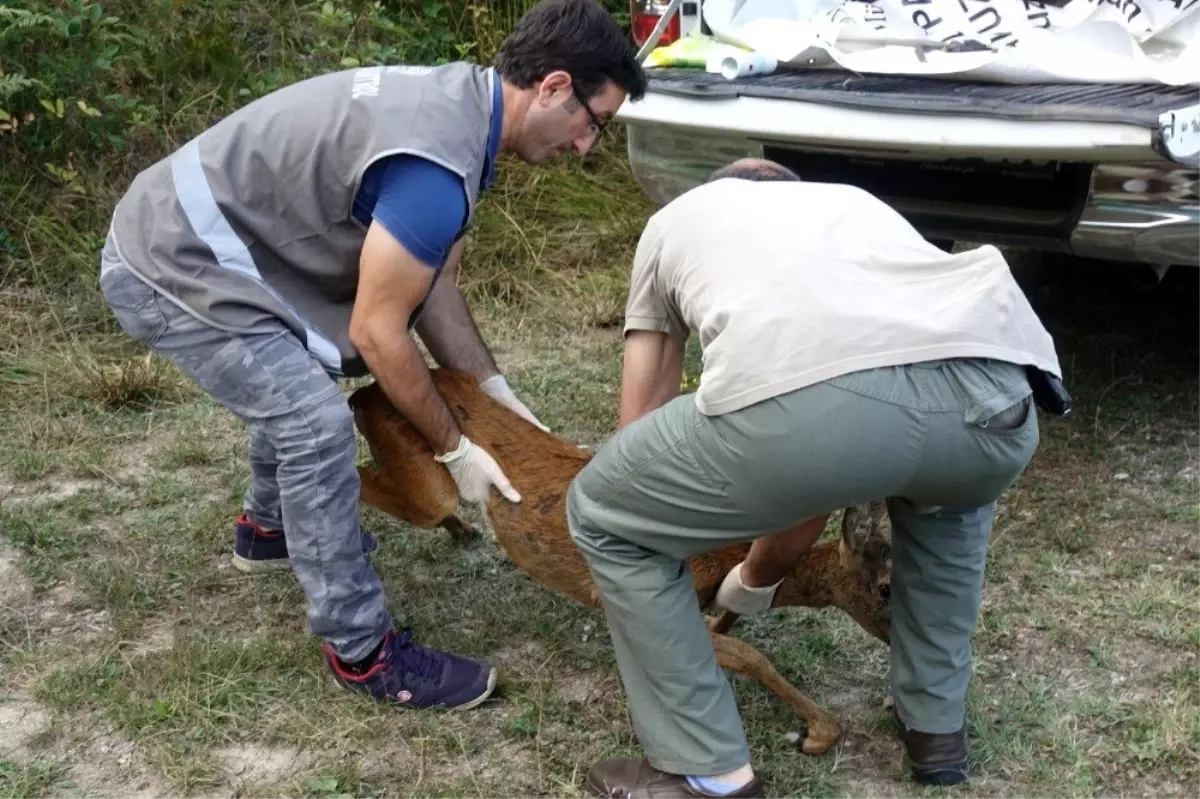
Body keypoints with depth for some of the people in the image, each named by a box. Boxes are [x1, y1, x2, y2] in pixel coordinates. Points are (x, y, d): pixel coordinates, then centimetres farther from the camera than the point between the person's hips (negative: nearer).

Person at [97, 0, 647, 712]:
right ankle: (362, 652, -2)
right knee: (317, 421, -15)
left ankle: (268, 529, 48)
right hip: (169, 269, -10)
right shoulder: (437, 164, -30)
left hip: (190, 235, 10)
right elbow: (378, 331, -21)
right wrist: (454, 448, -9)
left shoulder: (457, 98, 3)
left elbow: (430, 283, 9)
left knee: (298, 383, 27)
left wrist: (493, 388, 9)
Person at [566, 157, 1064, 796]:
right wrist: (759, 577, 60)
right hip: (995, 396, 5)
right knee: (947, 493, 43)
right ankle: (937, 730, 46)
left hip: (811, 402, -5)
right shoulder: (858, 204, 44)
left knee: (602, 517, 23)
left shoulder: (675, 219, 37)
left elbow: (642, 423, 40)